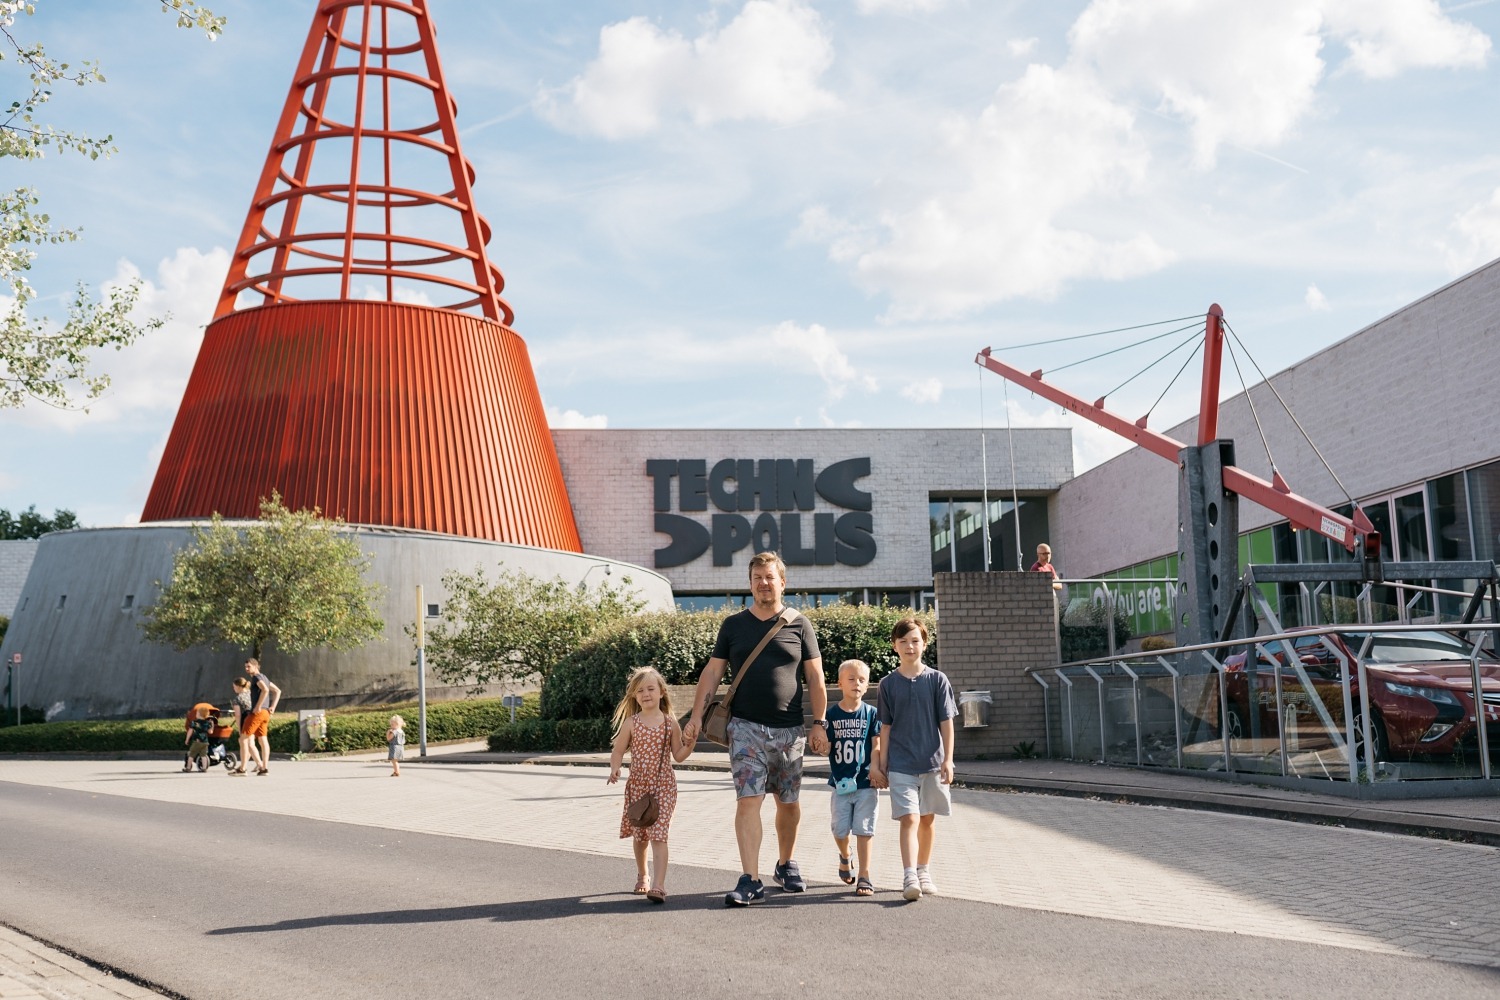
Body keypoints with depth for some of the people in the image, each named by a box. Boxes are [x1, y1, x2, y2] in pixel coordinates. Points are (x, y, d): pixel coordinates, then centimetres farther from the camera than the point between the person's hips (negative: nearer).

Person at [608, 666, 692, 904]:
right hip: (637, 785, 2)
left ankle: (658, 885, -19)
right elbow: (618, 751, 4)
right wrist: (614, 768, -15)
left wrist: (690, 743, -13)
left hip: (663, 785, -2)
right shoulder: (631, 723, 0)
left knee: (658, 835, -13)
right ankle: (642, 877, 38)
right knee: (639, 835, 14)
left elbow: (678, 756, 5)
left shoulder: (670, 723, -1)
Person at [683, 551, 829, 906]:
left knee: (788, 802, 11)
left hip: (790, 730, 1)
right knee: (748, 801, -11)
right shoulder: (733, 625, 7)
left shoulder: (799, 625, 5)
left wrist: (819, 723, -1)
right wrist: (697, 715, -2)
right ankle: (750, 881, -10)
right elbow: (712, 672, 7)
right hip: (746, 727, -1)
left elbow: (815, 678, 5)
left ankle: (785, 865, 32)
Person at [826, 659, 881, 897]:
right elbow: (826, 747, 3)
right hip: (840, 782, 1)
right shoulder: (832, 714, 1)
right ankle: (845, 857, 38)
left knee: (864, 829, -2)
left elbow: (877, 746, 0)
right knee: (840, 829, 6)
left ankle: (864, 876, 6)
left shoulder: (871, 713, 0)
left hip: (866, 782, -1)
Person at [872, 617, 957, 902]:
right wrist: (881, 765, 4)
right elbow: (885, 728, 5)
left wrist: (947, 759, -5)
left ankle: (923, 872, 27)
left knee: (927, 819, 12)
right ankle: (909, 878, -17)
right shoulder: (888, 683, 2)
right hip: (901, 764, -1)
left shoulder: (937, 680, 1)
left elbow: (946, 723, 1)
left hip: (932, 761, 1)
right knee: (909, 819, -12)